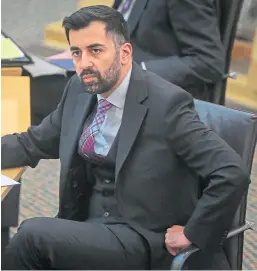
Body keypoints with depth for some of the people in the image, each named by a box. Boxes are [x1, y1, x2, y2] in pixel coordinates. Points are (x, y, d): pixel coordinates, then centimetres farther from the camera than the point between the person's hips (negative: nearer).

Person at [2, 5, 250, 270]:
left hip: (144, 241, -6)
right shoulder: (79, 90, 5)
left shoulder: (166, 102, -16)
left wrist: (193, 234, -13)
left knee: (33, 235, -25)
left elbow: (233, 174, -19)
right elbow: (33, 144, 19)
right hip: (87, 225, 6)